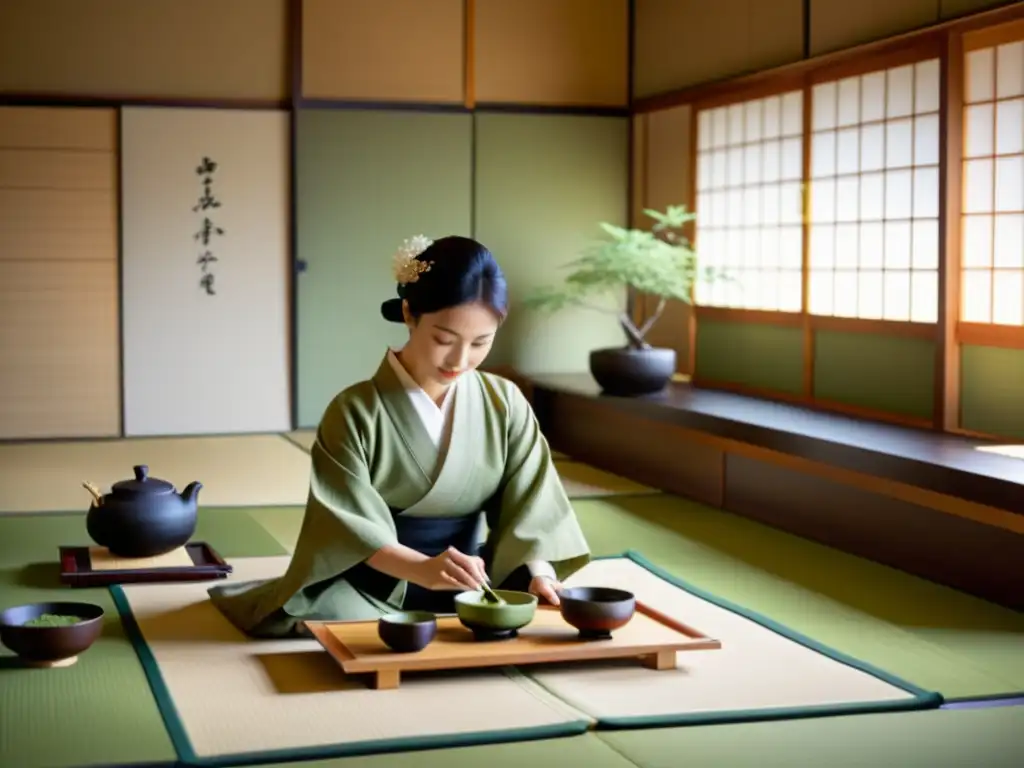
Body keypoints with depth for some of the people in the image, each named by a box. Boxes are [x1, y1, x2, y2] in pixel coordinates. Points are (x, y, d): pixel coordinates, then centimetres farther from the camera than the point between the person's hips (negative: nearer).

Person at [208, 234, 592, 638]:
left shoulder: (505, 404, 1)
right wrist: (421, 569, -34)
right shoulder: (355, 411, -10)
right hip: (377, 583, -3)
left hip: (471, 583, 3)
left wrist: (537, 571, -22)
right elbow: (351, 523, -16)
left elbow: (529, 501, -1)